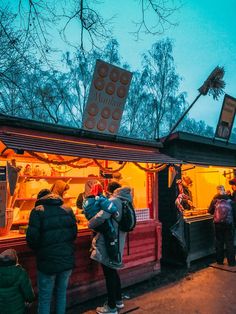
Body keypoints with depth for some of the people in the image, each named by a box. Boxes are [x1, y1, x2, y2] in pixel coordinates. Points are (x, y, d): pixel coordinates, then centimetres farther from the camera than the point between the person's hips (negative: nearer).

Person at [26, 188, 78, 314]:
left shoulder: (38, 211, -8)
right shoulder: (68, 210, 4)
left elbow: (32, 237, -13)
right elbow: (74, 233, 5)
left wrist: (38, 249, 7)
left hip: (48, 261, -4)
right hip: (67, 260, 4)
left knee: (45, 298, 14)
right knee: (62, 293, 22)